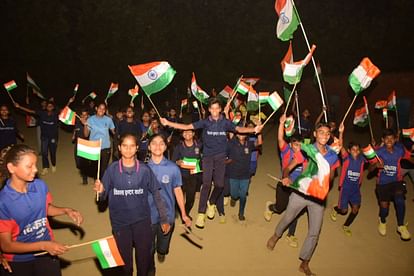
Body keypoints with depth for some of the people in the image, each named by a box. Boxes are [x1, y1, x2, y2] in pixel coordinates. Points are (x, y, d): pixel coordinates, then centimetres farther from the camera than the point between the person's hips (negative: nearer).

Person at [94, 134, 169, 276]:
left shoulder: (144, 169, -10)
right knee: (124, 259, 17)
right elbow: (104, 196, -2)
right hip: (120, 221, 1)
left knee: (144, 258, 13)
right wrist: (100, 191, -25)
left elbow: (156, 195, -4)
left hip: (142, 220, 0)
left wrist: (164, 219, -2)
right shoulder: (112, 169, -8)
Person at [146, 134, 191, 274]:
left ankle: (161, 251, 57)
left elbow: (177, 190, -2)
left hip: (167, 215, 0)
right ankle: (150, 270, 44)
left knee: (163, 247, 21)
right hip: (148, 215, 0)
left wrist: (183, 214, 1)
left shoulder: (173, 168, -10)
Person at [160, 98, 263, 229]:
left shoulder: (225, 122, 3)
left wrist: (254, 129, -26)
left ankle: (211, 203, 29)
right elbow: (187, 127, -4)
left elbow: (239, 129, -9)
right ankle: (201, 213, -4)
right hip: (207, 156, -1)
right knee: (206, 184, -11)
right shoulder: (205, 122, 1)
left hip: (220, 156, 1)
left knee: (219, 184, -2)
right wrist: (168, 123, -12)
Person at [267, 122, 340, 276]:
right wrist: (286, 177, -31)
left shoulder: (333, 156, -1)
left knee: (315, 232, 6)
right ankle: (276, 235, 50)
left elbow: (331, 177, 11)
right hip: (301, 192, -2)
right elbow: (288, 168, -10)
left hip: (318, 196, 3)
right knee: (288, 218, 15)